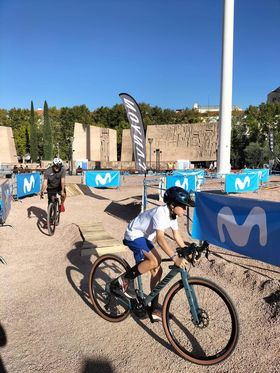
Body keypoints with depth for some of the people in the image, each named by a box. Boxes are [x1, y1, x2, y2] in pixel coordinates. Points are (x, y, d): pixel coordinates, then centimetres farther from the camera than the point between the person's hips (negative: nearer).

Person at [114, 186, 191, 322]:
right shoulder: (161, 213, -30)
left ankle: (154, 310, 12)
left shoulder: (172, 214, -2)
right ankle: (124, 280, -9)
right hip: (134, 235, -9)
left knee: (157, 270, 3)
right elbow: (160, 238, -41)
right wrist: (175, 258, -49)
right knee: (153, 262, -29)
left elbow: (176, 235, 6)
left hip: (144, 237, 9)